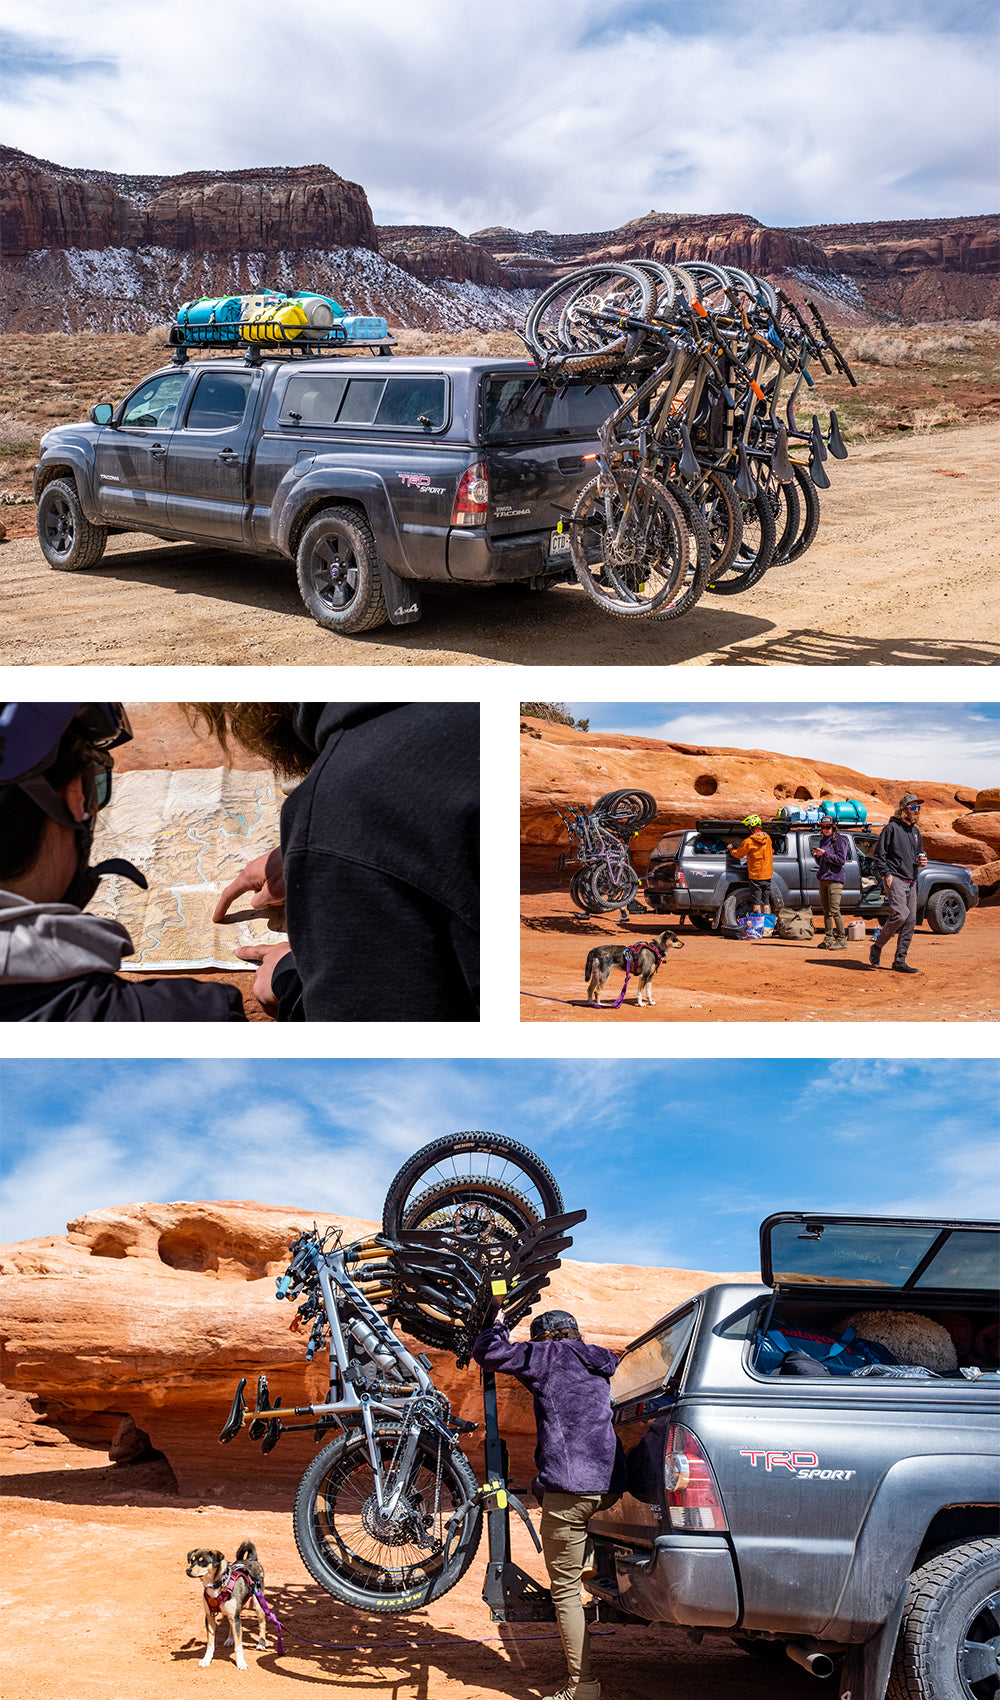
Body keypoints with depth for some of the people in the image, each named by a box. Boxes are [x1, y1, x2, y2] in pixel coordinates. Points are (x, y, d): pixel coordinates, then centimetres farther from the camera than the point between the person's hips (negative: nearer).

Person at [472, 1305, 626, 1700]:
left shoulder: (551, 1356, -1)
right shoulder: (597, 1366, 20)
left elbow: (487, 1353, -1)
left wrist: (497, 1325, 17)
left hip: (569, 1487, -7)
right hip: (609, 1484, 7)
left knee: (565, 1589, -1)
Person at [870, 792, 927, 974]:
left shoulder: (915, 831, 20)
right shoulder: (891, 828, -3)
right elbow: (879, 854, -5)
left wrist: (920, 862, 8)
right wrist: (886, 874, -15)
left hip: (911, 881, 8)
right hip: (895, 879, -8)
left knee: (910, 920, 2)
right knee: (900, 915, -22)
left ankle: (900, 961, 7)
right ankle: (877, 947, -4)